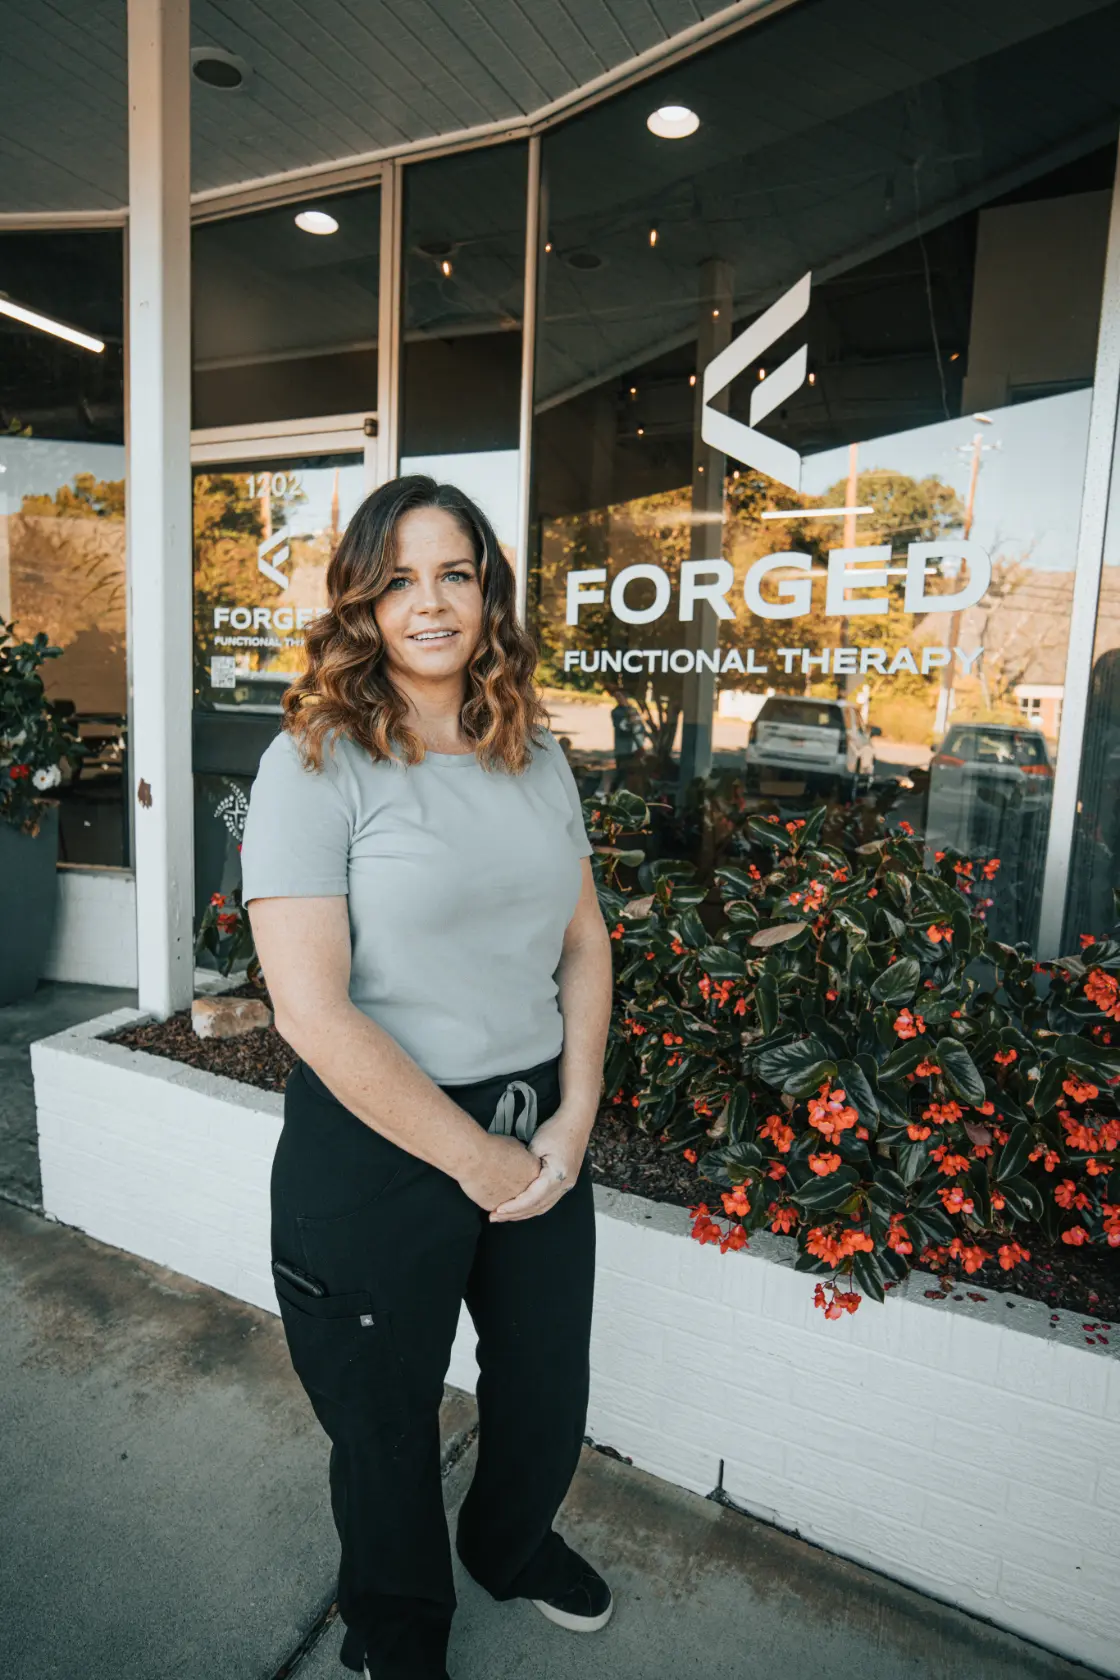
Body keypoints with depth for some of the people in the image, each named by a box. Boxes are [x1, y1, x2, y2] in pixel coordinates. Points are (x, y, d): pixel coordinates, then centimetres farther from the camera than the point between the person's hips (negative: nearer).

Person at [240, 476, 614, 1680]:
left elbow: (583, 939, 6)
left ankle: (511, 1544, 60)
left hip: (539, 1132, 5)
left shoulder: (535, 755, 3)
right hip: (377, 1150, -5)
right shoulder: (316, 765, -16)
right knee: (387, 1418, 20)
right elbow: (313, 1011, -21)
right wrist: (471, 1155, -15)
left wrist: (574, 1115, -4)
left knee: (548, 1387, 25)